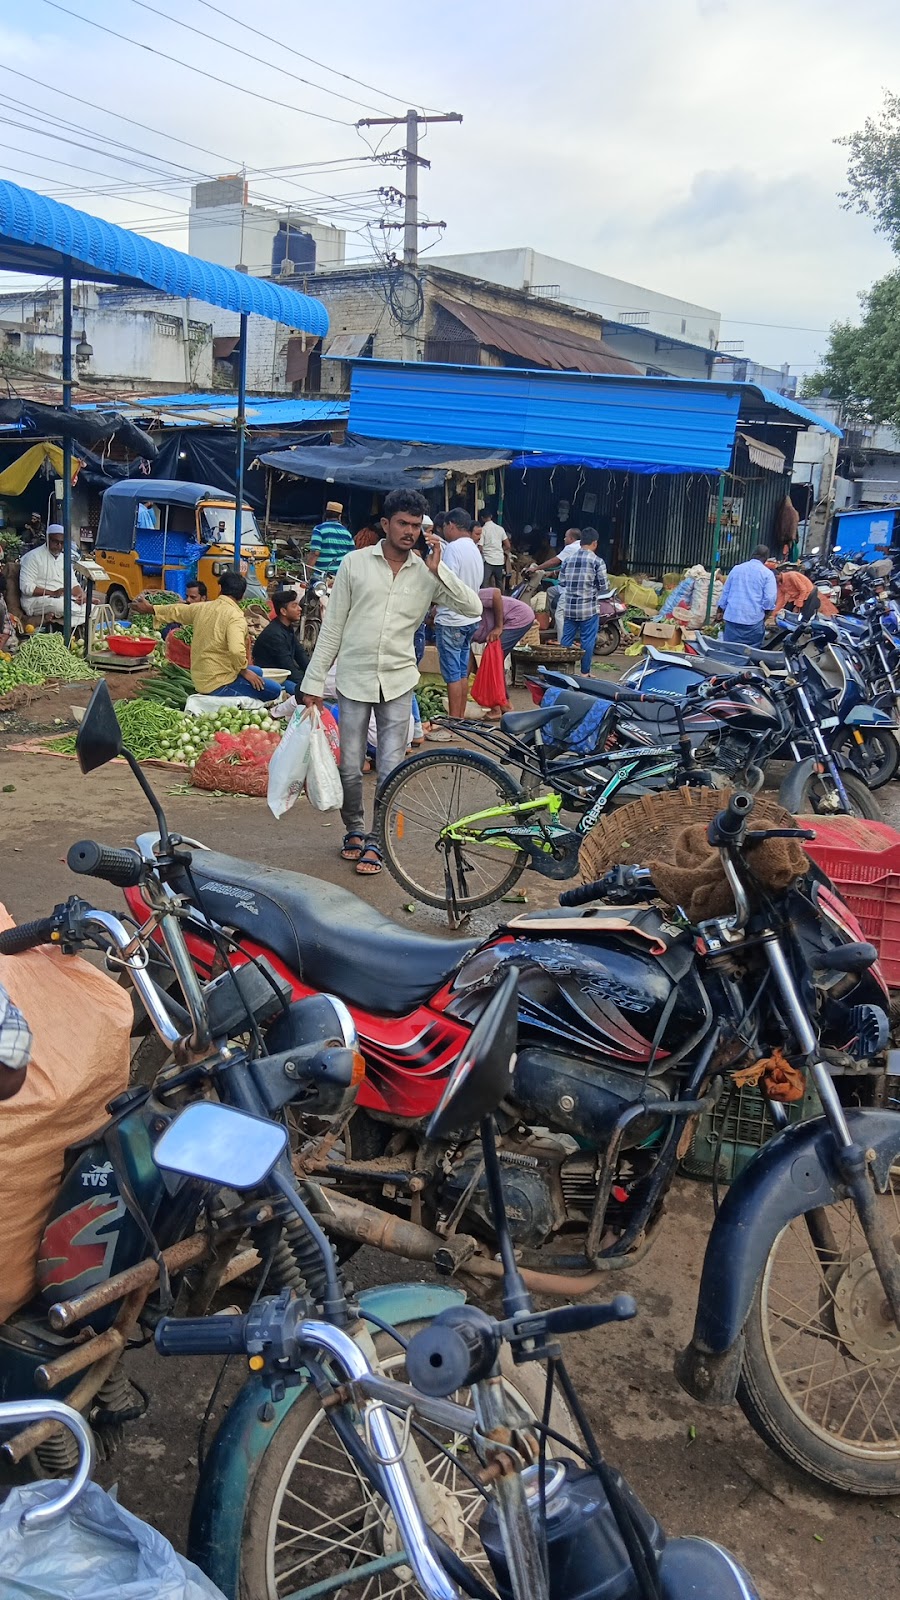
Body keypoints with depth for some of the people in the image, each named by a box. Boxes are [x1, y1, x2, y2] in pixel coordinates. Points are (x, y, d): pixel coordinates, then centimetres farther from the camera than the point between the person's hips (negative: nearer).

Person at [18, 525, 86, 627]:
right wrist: (52, 593, -23)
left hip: (63, 600, 8)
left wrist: (81, 595, -7)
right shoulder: (33, 557, -7)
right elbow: (26, 587, -15)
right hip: (36, 602, -8)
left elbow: (73, 584, 17)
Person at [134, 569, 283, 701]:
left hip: (199, 678, 8)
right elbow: (237, 650, -32)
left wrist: (150, 608, 43)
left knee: (256, 672, 25)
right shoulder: (235, 616, -17)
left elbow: (176, 611, 24)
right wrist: (244, 671, -13)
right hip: (218, 684, -8)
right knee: (274, 690, -7)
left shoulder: (203, 608, 6)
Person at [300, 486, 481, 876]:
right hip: (354, 679, -1)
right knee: (350, 768, 5)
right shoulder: (355, 563, -1)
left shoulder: (427, 572, 2)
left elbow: (473, 609, -7)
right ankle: (354, 831, 28)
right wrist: (314, 681, 1)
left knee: (391, 770, -1)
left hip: (397, 682, 1)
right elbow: (333, 626, 2)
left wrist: (438, 569, -14)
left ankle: (376, 843, 14)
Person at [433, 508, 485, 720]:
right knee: (462, 672, 14)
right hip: (471, 617, 9)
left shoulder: (453, 548, -15)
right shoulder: (475, 549, 13)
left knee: (452, 675, -4)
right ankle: (460, 718, 19)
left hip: (452, 620, -9)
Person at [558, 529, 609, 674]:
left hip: (569, 606, 4)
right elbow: (604, 586, -6)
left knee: (566, 638, 12)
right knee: (587, 640, 3)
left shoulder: (568, 559, 5)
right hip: (589, 607, -4)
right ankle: (585, 672, 7)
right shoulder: (597, 561, -8)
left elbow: (561, 582, 10)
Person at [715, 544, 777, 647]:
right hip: (754, 619, -3)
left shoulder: (736, 569, 10)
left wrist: (720, 611, 26)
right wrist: (766, 613, 8)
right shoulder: (767, 574, -3)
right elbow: (770, 598, -10)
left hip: (732, 617, 3)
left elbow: (725, 591, 16)